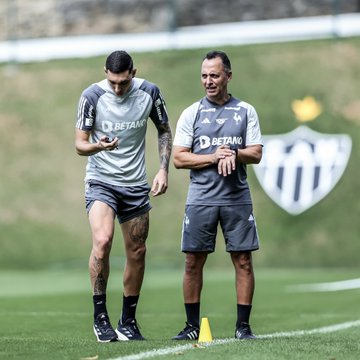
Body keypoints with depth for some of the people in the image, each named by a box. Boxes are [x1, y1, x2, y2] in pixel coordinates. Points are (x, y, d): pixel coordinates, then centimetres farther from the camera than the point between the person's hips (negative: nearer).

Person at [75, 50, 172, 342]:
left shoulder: (149, 92, -5)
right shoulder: (92, 96, -12)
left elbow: (164, 131, 10)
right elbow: (80, 143, -7)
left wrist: (163, 169, -2)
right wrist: (97, 146, -30)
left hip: (135, 184, 3)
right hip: (100, 181, -3)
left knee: (137, 253, 7)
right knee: (102, 241, -25)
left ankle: (128, 321, 21)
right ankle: (100, 316, -12)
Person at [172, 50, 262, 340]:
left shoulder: (246, 111, 8)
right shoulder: (192, 113, 6)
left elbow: (256, 153, 4)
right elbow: (179, 158, 0)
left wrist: (233, 154, -16)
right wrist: (214, 157, -11)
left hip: (237, 197, 0)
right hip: (201, 199, 0)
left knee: (243, 261, -1)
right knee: (194, 262, 0)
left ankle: (243, 326, 5)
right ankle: (192, 326, 9)